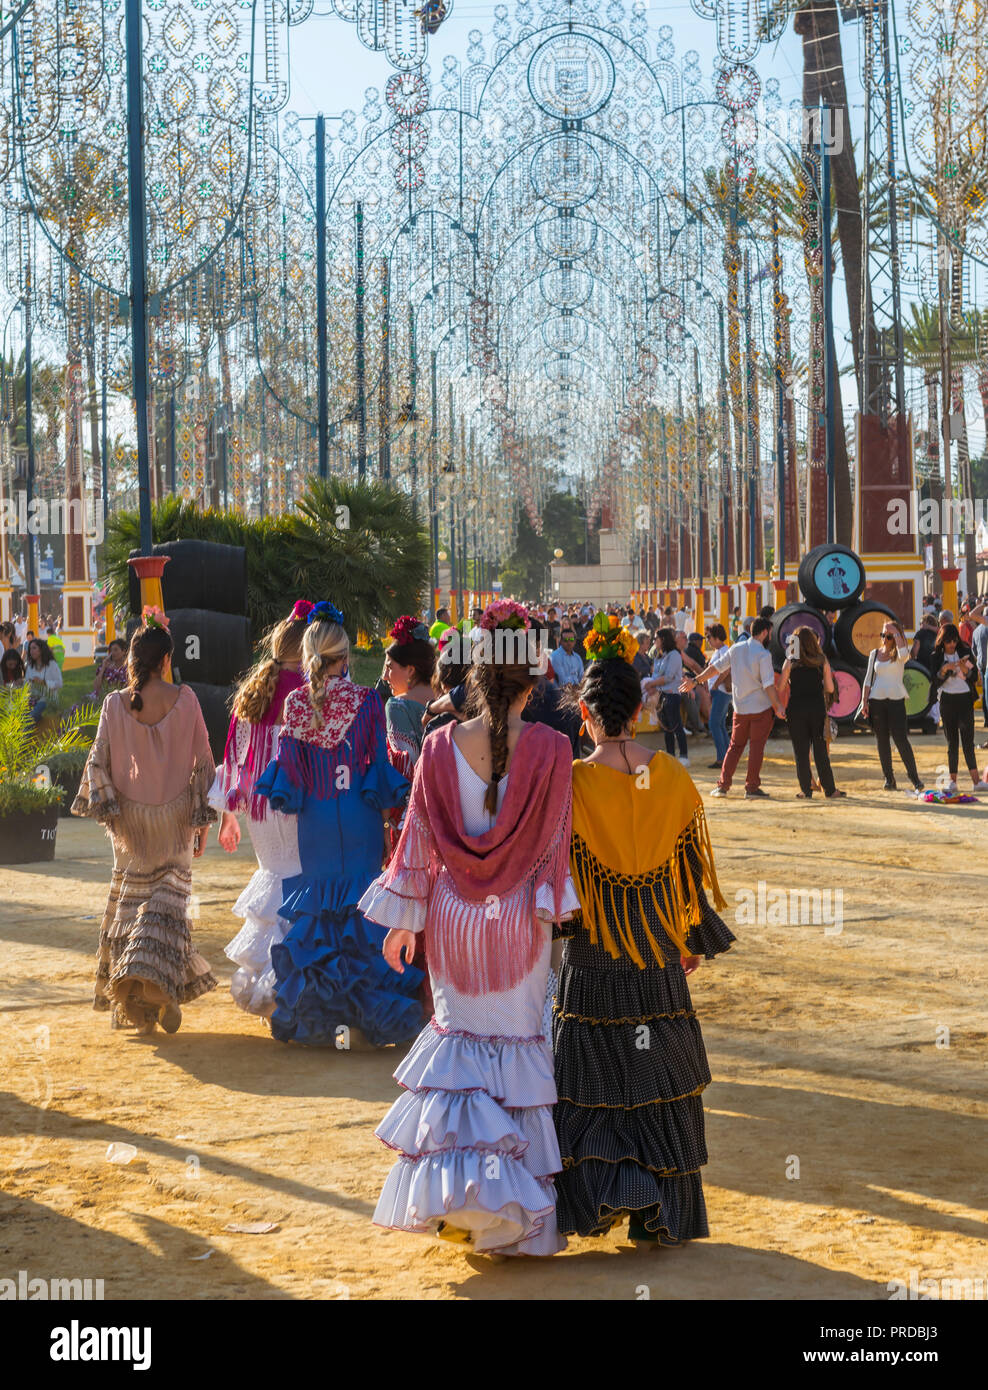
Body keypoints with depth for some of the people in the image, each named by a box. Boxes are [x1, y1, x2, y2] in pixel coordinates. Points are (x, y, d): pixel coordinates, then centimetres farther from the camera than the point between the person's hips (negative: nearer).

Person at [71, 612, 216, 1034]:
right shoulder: (184, 700, -7)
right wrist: (203, 818, 4)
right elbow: (201, 760, -3)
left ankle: (127, 1006, 15)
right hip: (175, 817, -1)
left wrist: (106, 809, 3)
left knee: (130, 901, 12)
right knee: (168, 901, 4)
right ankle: (159, 986, -12)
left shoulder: (115, 704, -5)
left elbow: (99, 761, -5)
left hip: (131, 818, 1)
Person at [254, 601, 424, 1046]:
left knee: (315, 900, 13)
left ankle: (313, 1010, 15)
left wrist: (291, 800, 16)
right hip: (358, 817, -2)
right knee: (360, 901, 5)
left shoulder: (295, 703, -3)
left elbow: (287, 761, 1)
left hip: (313, 818, 2)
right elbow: (378, 760, -5)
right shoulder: (366, 701, -9)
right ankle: (363, 1008, 4)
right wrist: (383, 806, 4)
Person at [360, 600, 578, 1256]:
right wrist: (550, 907, 1)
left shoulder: (441, 746, -5)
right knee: (516, 1041, 8)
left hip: (452, 918, 2)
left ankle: (455, 1197, 17)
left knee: (460, 1037, 16)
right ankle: (513, 1209, 10)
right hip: (518, 921, -2)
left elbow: (418, 835, 0)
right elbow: (555, 841, -9)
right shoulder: (550, 748, -11)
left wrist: (404, 918, 8)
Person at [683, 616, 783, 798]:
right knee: (757, 747, 2)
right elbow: (768, 684, -17)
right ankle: (751, 787, 2)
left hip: (740, 707, 5)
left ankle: (722, 785, 11)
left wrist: (696, 681, 20)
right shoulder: (763, 655, -13)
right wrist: (778, 707, -12)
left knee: (735, 745, 13)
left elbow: (715, 667, 9)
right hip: (762, 708, -5)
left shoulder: (736, 649, 4)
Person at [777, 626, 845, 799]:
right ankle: (829, 789, 9)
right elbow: (830, 688, 1)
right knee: (821, 752, 8)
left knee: (801, 752, 5)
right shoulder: (822, 661, 2)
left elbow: (781, 689, -4)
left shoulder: (790, 662, -3)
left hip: (796, 709, -1)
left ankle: (806, 790, 6)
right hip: (818, 708, 1)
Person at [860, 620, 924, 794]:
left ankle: (914, 777, -4)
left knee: (901, 739, -10)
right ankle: (889, 779, 11)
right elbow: (868, 678, 13)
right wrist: (864, 701, 5)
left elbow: (903, 653, -25)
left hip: (896, 700, -3)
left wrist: (896, 632, -16)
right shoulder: (875, 654, 11)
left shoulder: (898, 654, 1)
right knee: (882, 740, 4)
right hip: (877, 700, 3)